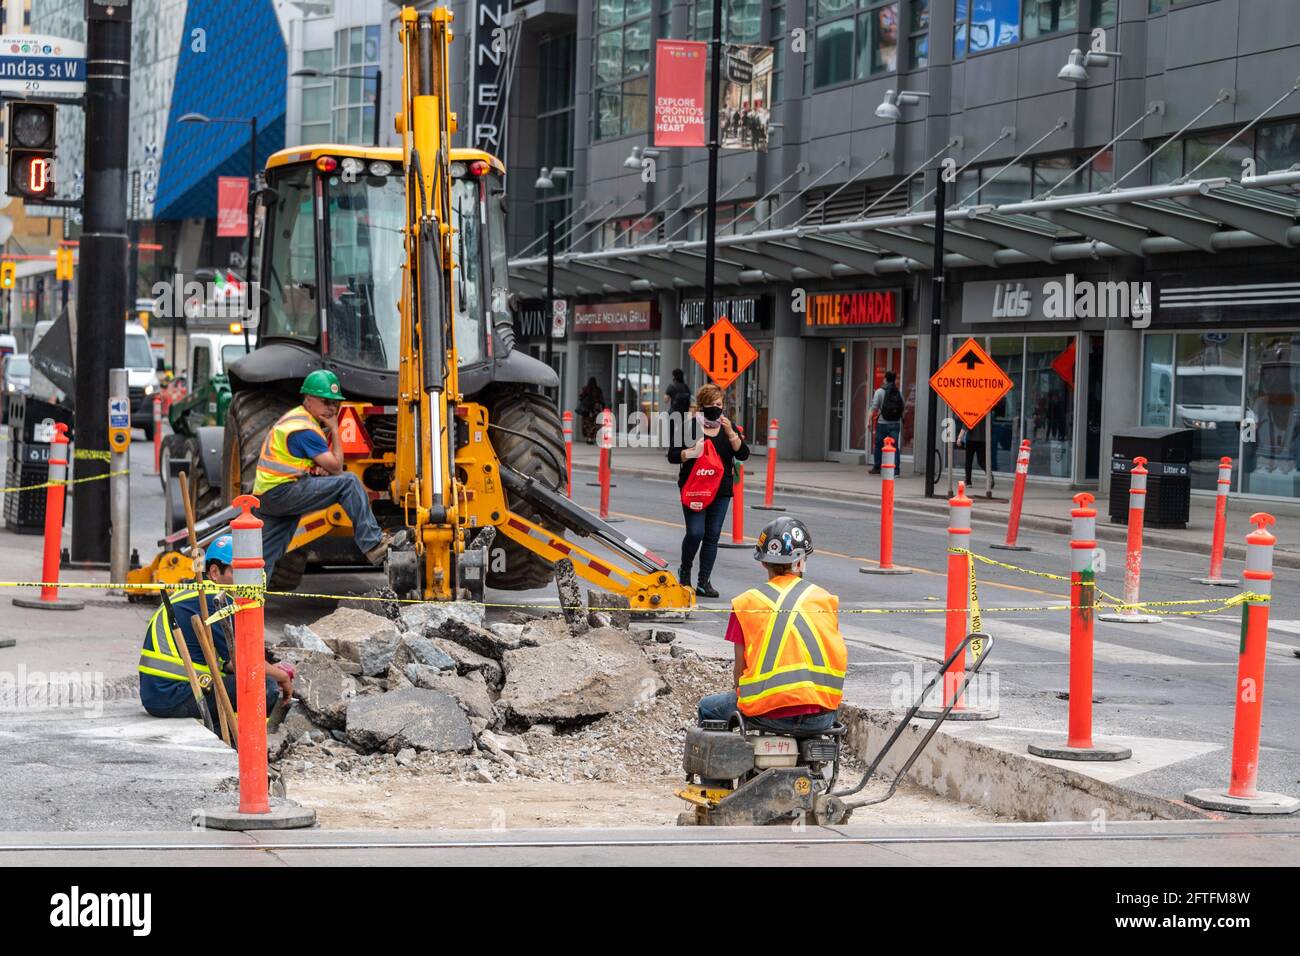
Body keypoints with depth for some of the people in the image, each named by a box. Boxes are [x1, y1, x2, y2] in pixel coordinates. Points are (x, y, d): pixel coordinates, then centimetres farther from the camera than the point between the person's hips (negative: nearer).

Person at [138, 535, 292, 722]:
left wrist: (271, 670, 16)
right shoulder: (213, 600, -11)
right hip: (174, 698, -10)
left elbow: (227, 661, 24)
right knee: (267, 688, -14)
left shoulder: (192, 594, 20)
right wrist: (283, 677, 3)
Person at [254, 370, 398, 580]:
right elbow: (336, 467, -10)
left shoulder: (294, 418, 19)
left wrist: (320, 468, -2)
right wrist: (334, 430, -3)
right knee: (348, 482, -17)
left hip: (266, 497, 10)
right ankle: (372, 545, -21)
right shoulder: (304, 428, -13)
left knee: (264, 559, 12)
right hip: (280, 492, -10)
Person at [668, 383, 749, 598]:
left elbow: (743, 454, -1)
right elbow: (672, 456, -3)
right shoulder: (689, 426, -2)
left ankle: (704, 582, 9)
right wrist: (691, 452, -21)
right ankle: (685, 570, 13)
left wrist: (730, 433, -14)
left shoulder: (728, 427, 10)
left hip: (721, 490, 4)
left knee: (712, 536, 3)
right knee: (695, 532, -13)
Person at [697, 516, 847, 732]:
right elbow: (840, 662, 13)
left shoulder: (747, 604, 0)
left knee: (708, 707, 24)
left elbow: (739, 670, 3)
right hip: (819, 718, 2)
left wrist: (741, 694, 23)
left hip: (768, 712, -2)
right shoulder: (826, 600, 7)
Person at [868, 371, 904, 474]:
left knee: (879, 446, 10)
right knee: (894, 446, 1)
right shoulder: (898, 392, 5)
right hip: (896, 423, 2)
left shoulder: (880, 391, -5)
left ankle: (877, 468, 17)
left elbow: (874, 408, -9)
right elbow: (904, 406, 13)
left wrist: (869, 421, -4)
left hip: (882, 423, -2)